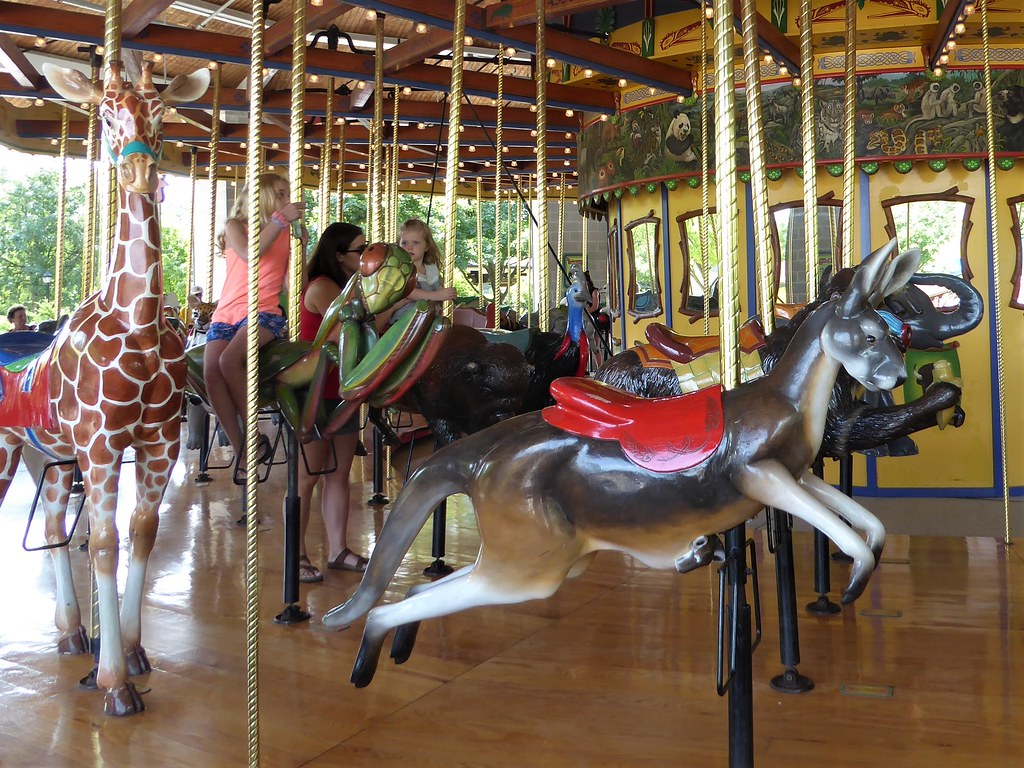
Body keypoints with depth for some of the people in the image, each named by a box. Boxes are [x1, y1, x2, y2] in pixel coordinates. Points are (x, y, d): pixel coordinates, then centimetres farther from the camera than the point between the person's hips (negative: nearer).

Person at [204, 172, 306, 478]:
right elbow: (250, 254, -15)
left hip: (263, 313, -2)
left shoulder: (288, 234, 10)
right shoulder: (235, 226, 10)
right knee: (210, 369, -22)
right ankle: (239, 448, -15)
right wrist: (281, 219, -16)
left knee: (229, 360, -30)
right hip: (226, 314, 2)